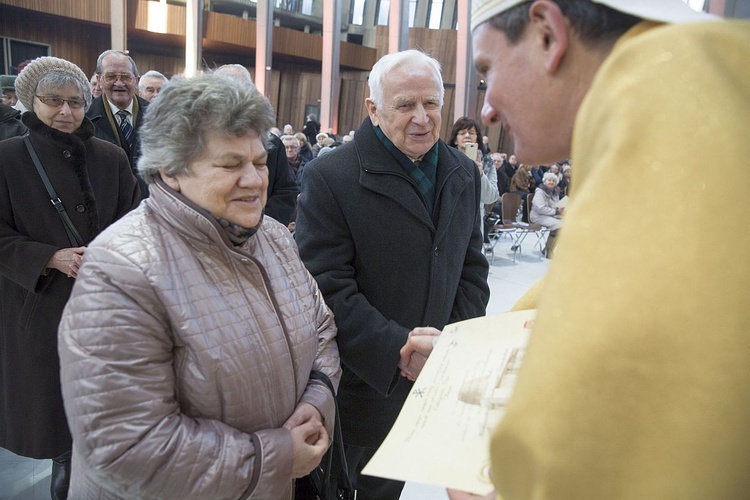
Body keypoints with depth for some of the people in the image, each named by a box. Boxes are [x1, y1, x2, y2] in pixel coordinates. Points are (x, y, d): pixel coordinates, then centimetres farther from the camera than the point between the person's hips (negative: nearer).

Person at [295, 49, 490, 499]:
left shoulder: (463, 173, 3)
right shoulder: (330, 177, -16)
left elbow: (472, 268, 7)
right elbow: (328, 287, -20)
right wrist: (396, 348, -25)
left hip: (434, 377, 5)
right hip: (359, 381, -4)